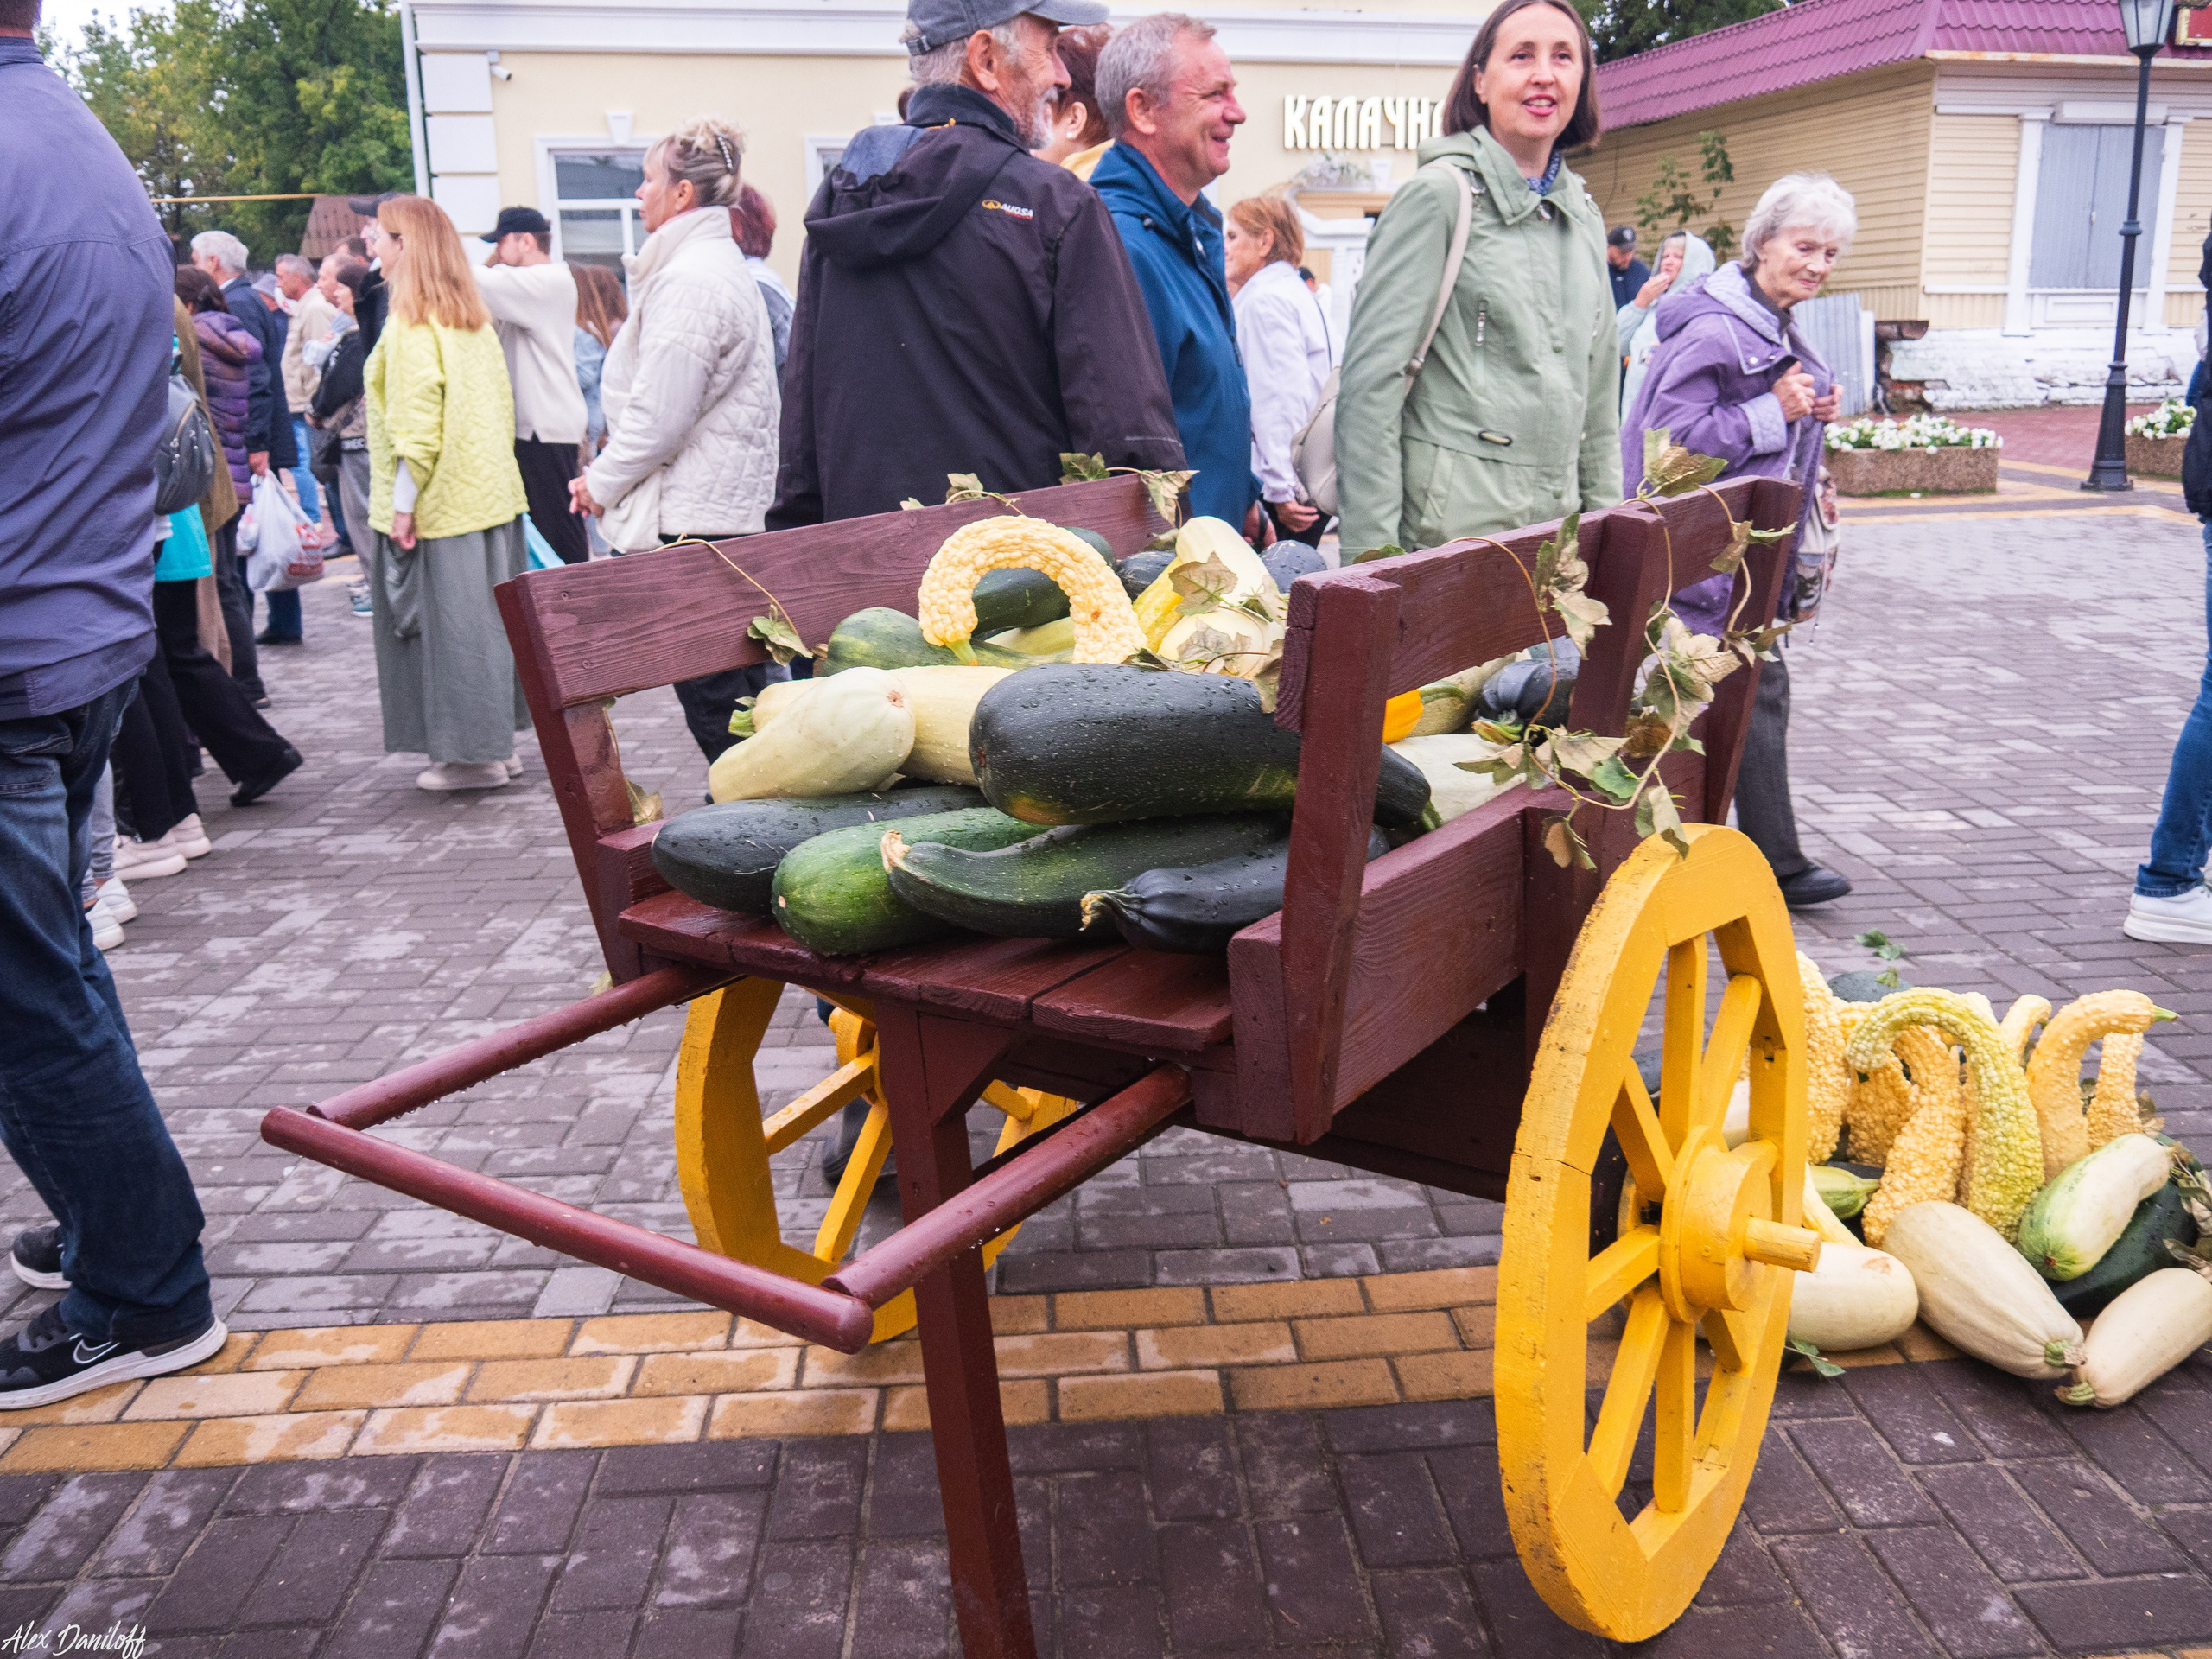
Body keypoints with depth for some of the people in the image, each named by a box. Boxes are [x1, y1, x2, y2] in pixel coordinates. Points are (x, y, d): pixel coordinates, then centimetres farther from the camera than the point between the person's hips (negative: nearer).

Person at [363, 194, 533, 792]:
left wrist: (403, 503, -17)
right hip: (492, 493, 9)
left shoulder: (411, 324, -13)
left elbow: (416, 423, -19)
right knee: (486, 615, 12)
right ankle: (497, 743, 20)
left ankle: (470, 754, 3)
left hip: (440, 502, -8)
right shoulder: (473, 318, 12)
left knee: (445, 621, -1)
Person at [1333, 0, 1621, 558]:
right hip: (1446, 533, -6)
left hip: (1555, 531, 6)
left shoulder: (1583, 215, 14)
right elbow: (1370, 380, -12)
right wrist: (1371, 559, -17)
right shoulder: (1440, 194, -6)